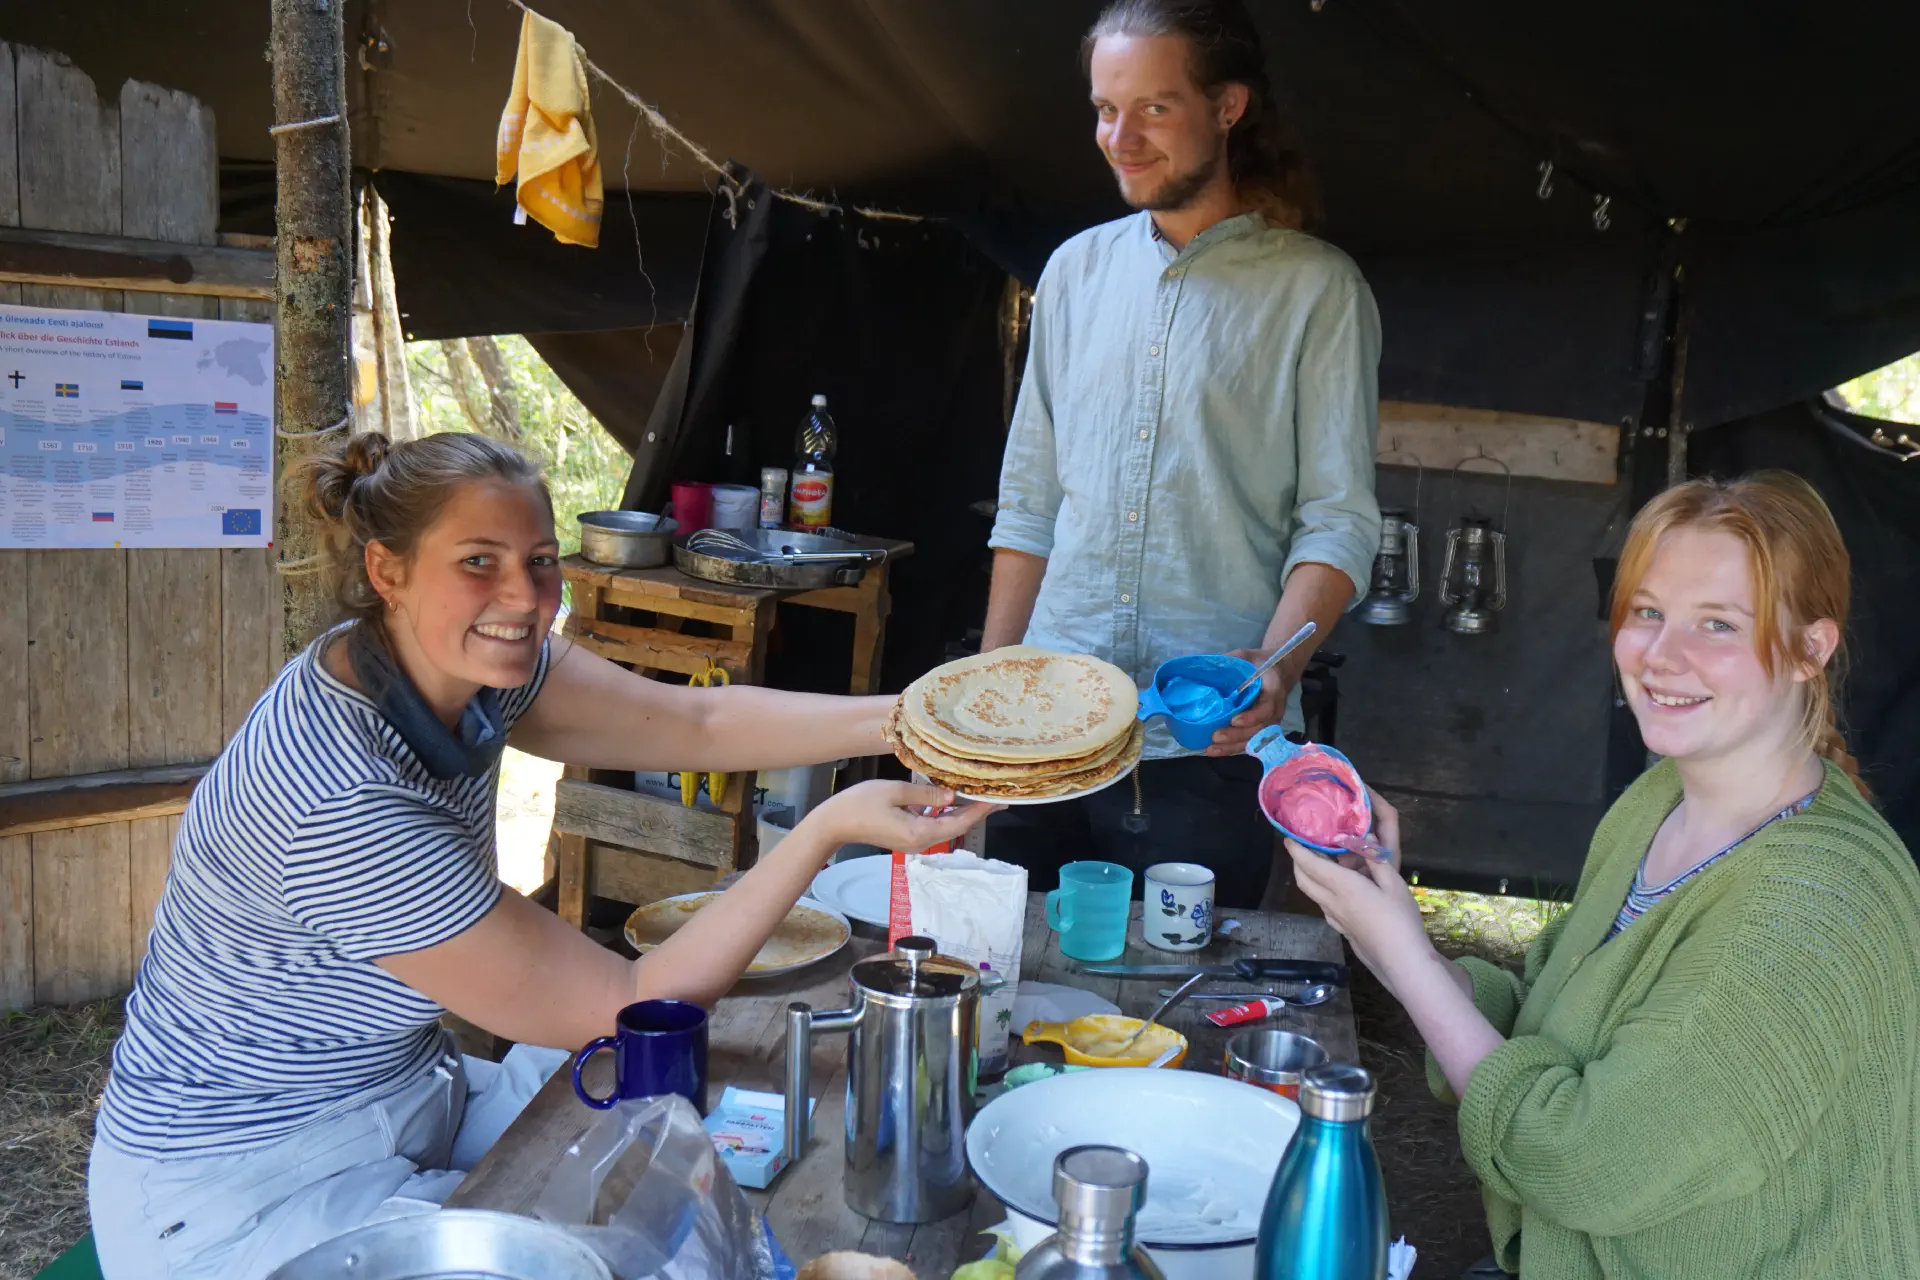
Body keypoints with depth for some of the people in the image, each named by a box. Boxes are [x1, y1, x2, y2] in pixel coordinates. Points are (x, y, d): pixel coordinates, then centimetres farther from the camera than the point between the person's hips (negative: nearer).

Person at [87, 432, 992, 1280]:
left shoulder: (461, 659, -9)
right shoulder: (342, 803, -33)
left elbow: (700, 724, -7)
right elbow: (630, 1007, -28)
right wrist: (828, 828, -30)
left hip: (402, 1093, 8)